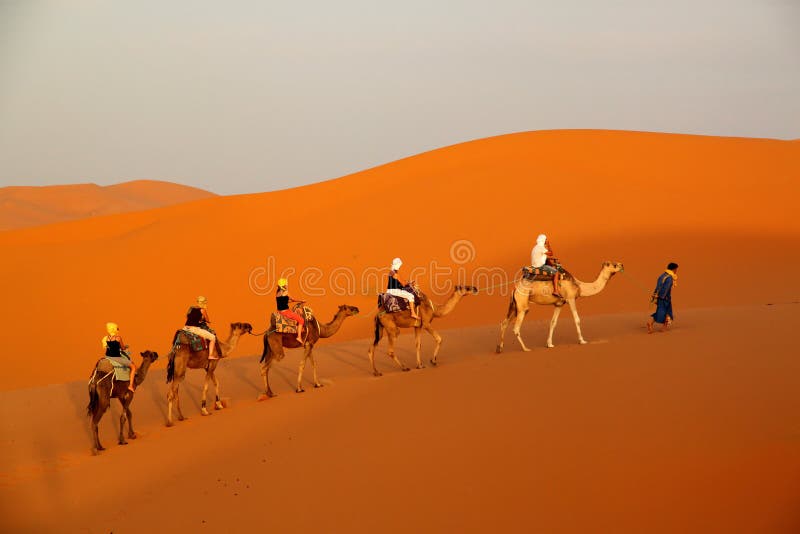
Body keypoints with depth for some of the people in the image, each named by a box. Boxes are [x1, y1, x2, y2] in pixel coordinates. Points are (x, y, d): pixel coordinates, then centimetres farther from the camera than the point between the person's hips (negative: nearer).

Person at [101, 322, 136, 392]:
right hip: (116, 357, -6)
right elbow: (123, 348, -3)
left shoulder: (106, 338, 4)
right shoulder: (118, 338, -14)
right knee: (133, 366, 8)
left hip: (108, 357, 6)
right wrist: (126, 346, 20)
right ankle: (131, 385, 3)